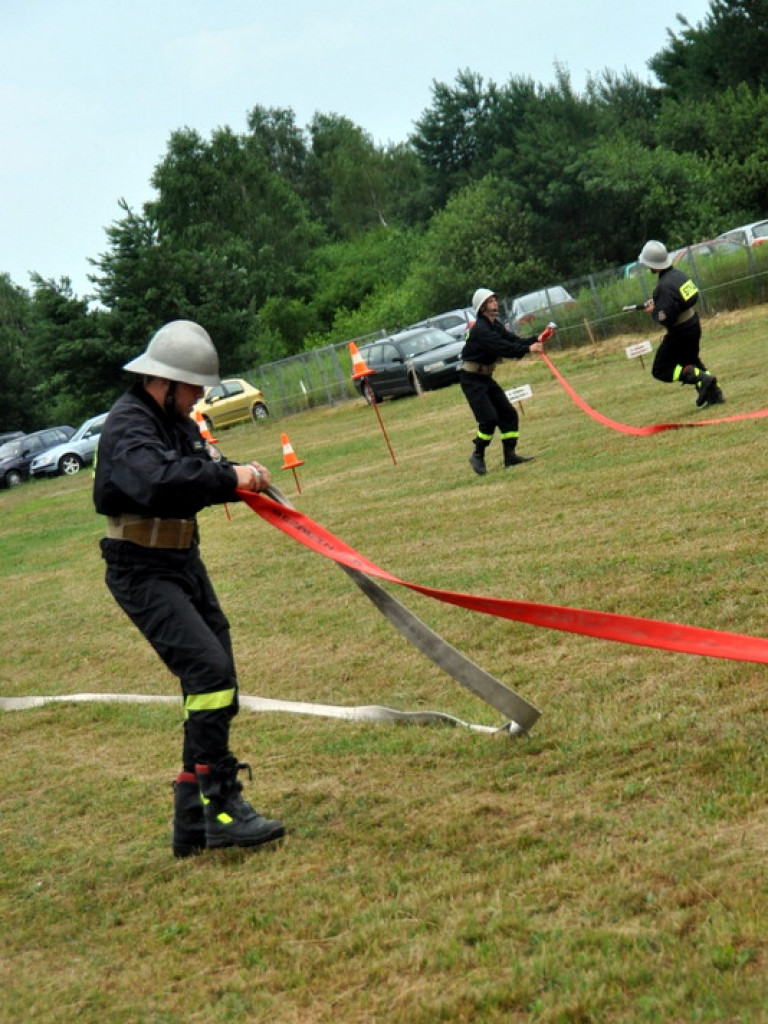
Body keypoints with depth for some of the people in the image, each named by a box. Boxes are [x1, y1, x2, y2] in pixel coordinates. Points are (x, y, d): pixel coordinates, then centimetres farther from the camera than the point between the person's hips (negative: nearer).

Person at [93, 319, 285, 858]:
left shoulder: (177, 421, 12)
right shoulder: (129, 426, -19)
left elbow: (204, 471, 11)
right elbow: (156, 481, -38)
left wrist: (243, 477, -11)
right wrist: (229, 477, -35)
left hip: (185, 564, 10)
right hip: (143, 573, -10)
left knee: (217, 688, 9)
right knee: (209, 669, -22)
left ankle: (194, 822, 18)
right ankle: (221, 808, -17)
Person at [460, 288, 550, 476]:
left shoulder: (495, 325, 10)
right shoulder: (480, 329, -21)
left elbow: (513, 340, 3)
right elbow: (502, 348, -30)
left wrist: (536, 340, -12)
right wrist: (528, 349, -33)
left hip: (486, 377, 10)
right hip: (472, 379, -10)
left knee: (508, 414, 5)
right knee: (489, 418, -15)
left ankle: (510, 455, 8)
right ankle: (478, 456, 0)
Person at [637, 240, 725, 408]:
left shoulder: (664, 286, -25)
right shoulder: (677, 273, 2)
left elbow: (665, 318, -28)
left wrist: (653, 311, -6)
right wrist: (655, 304, 9)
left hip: (680, 331, -9)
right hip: (693, 324, 9)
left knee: (660, 370, 0)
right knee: (691, 361, 28)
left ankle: (701, 378, -13)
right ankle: (714, 393, 21)